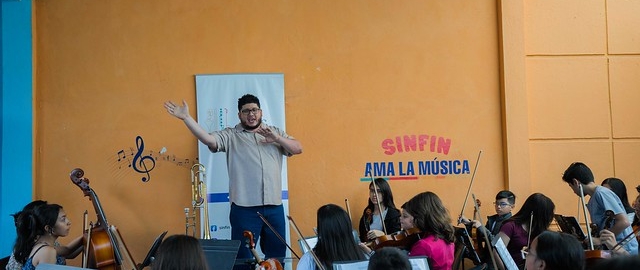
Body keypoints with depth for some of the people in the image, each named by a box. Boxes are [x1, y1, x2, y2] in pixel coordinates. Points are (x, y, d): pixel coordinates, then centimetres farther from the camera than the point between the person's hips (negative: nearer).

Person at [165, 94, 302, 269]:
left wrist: (277, 139, -12)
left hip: (274, 207, 3)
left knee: (278, 256, 13)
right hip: (245, 208, -3)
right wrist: (186, 117, -24)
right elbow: (208, 139, -14)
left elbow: (298, 149, 4)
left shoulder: (276, 133, 12)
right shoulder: (231, 136, 2)